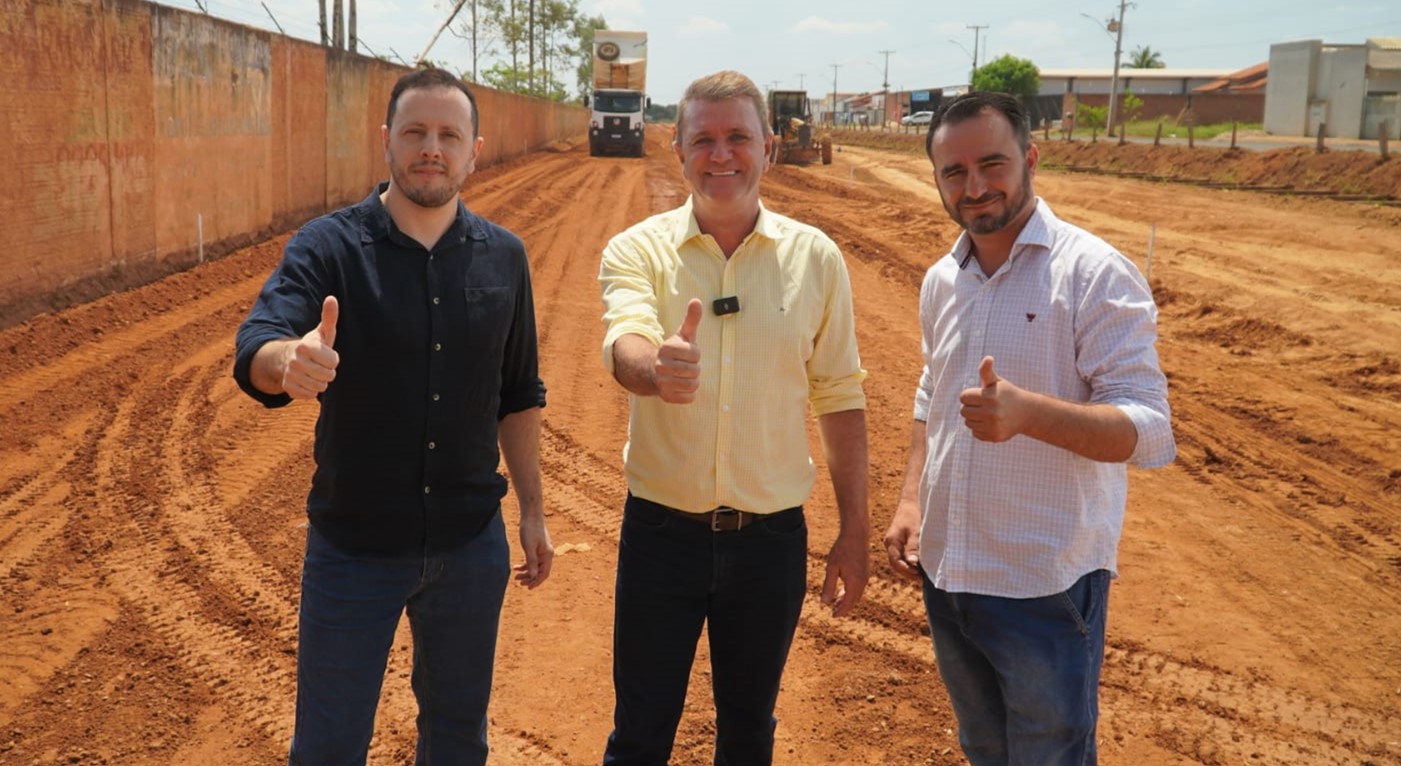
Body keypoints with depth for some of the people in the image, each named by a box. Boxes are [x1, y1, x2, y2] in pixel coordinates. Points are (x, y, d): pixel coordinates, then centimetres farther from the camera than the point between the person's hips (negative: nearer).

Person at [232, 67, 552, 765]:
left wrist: (532, 510, 7)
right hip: (352, 549, -2)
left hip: (470, 546, 3)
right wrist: (290, 361, -49)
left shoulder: (503, 257, 0)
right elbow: (256, 349, -26)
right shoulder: (328, 247, -10)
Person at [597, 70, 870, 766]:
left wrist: (854, 531, 4)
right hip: (660, 531, -1)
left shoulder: (816, 258, -2)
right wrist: (656, 370, -50)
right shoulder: (637, 251, -6)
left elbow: (839, 396, 3)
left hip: (771, 536, 1)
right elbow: (624, 347, -26)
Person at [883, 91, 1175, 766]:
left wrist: (1027, 411, -36)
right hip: (945, 572, 7)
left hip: (1045, 587, -6)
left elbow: (1146, 431, -20)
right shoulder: (942, 280, 6)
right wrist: (911, 499, 7)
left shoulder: (1094, 274, -15)